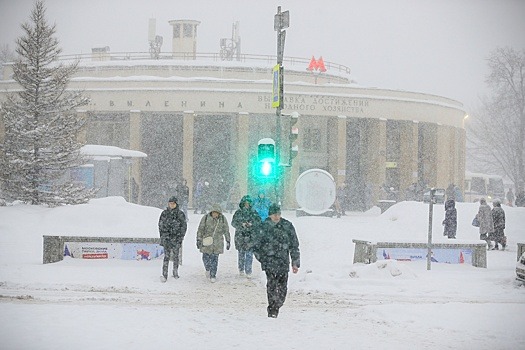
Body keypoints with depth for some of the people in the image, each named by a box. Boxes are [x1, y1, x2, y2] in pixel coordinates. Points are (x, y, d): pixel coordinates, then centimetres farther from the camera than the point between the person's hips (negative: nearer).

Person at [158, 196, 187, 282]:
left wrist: (181, 237, -2)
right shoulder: (164, 213, 4)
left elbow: (184, 226, 5)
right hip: (166, 237, 0)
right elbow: (160, 225, 12)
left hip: (176, 237, 0)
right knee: (166, 256, -9)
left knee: (175, 256, 5)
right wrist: (162, 236, 6)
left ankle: (175, 271, 29)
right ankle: (164, 275, -13)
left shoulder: (180, 214, 1)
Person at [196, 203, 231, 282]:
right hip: (206, 242, 0)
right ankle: (208, 269, 31)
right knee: (206, 257, 2)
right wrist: (198, 240, -4)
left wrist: (228, 241, 7)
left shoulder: (223, 219, -1)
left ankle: (213, 275, 4)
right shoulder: (206, 218, -5)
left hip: (217, 243, 0)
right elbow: (200, 229, -1)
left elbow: (226, 231, 7)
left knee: (214, 259, -3)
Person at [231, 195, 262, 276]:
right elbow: (233, 222, -2)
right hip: (240, 235, 1)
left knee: (249, 253, -5)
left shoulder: (253, 212, 5)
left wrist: (251, 224, -17)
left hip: (251, 236, 0)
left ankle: (248, 271, -2)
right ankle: (241, 269, 22)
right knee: (241, 253, 8)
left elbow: (258, 221, 1)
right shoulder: (238, 212, 3)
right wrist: (241, 224, -18)